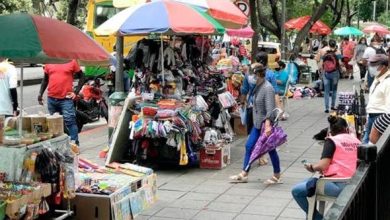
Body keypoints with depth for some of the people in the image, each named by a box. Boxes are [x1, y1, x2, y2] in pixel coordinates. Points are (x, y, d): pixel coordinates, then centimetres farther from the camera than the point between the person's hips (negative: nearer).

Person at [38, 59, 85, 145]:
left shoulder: (72, 62, -1)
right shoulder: (49, 63, 9)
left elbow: (82, 77, 4)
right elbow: (45, 79, 17)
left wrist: (76, 92, -4)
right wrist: (40, 94, 10)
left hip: (66, 99, -4)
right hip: (51, 98, 4)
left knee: (69, 121, -9)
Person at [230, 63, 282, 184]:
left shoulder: (268, 88, -21)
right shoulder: (258, 86, 6)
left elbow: (270, 108, -28)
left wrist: (267, 124, -36)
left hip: (266, 123, -9)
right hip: (258, 123, 9)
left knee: (270, 149, 4)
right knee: (249, 146, 8)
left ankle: (277, 176, 19)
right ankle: (244, 174, 16)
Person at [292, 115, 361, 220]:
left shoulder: (332, 141, -5)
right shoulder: (357, 141, 10)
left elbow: (322, 165, -14)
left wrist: (311, 167, 7)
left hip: (336, 185, -7)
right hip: (352, 186, 7)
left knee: (296, 191, 0)